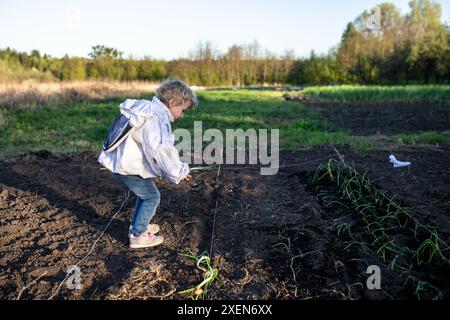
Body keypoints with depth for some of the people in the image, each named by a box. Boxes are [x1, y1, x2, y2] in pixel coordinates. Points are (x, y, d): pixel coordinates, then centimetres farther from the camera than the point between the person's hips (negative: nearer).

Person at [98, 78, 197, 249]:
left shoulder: (147, 109, 11)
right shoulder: (157, 119, -22)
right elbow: (162, 150, -31)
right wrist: (179, 172, -16)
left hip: (119, 160, 10)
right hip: (127, 166, -10)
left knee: (146, 193, 24)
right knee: (152, 197, 4)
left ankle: (137, 225, 39)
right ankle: (137, 236, 14)